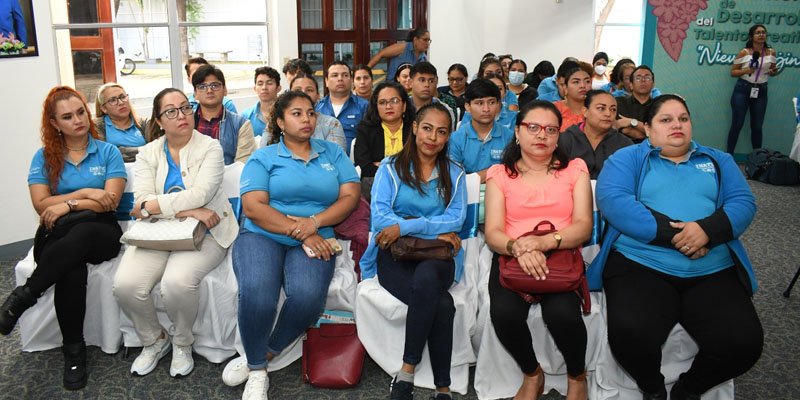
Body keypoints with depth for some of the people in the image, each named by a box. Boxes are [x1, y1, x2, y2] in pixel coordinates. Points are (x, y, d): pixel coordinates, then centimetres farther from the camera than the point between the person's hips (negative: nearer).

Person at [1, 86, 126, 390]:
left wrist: (68, 205, -13)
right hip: (57, 237, 1)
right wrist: (84, 193, -10)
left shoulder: (108, 152, 6)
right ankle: (73, 350, -25)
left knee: (79, 233, -40)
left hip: (100, 233, -1)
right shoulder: (44, 157, 10)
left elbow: (111, 201, -5)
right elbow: (41, 205, -1)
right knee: (72, 268, -36)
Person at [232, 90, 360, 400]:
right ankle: (257, 373, -8)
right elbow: (253, 207, -5)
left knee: (308, 295, -31)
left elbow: (350, 197, 5)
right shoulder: (263, 158, 9)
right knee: (255, 293, -32)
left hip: (314, 240, 1)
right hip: (262, 235, -1)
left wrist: (314, 222, -12)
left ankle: (260, 358, -5)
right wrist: (300, 232, -14)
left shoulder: (333, 154, 16)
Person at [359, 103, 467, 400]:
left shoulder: (454, 174, 15)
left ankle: (406, 373, -24)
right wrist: (436, 229, -10)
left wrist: (405, 226, -14)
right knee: (441, 304, -31)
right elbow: (379, 214, -5)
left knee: (426, 278, -37)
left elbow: (456, 218, -1)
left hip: (436, 257, 1)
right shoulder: (391, 167, 10)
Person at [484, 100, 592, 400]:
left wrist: (546, 241, -21)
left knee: (562, 313, -31)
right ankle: (532, 375, 4)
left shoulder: (575, 169, 12)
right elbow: (493, 232, 1)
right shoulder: (500, 173, 12)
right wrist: (518, 247, -23)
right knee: (505, 313, -30)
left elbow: (583, 226, 0)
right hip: (512, 258, 1)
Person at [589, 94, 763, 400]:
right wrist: (671, 234, -15)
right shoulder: (628, 158, 11)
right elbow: (612, 199, -8)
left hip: (713, 271, 4)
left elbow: (743, 202, 8)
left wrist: (708, 229, -14)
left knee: (744, 342, -22)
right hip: (639, 263, -3)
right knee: (630, 334, -31)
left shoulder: (718, 161, 23)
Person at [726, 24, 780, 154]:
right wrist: (746, 70, -19)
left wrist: (773, 72, -6)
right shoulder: (744, 53, -6)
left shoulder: (771, 52, 4)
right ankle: (728, 155, 5)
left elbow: (772, 71, 17)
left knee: (757, 126, 5)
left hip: (761, 91, 3)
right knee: (737, 124, -2)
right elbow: (733, 72, -2)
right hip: (742, 90, -3)